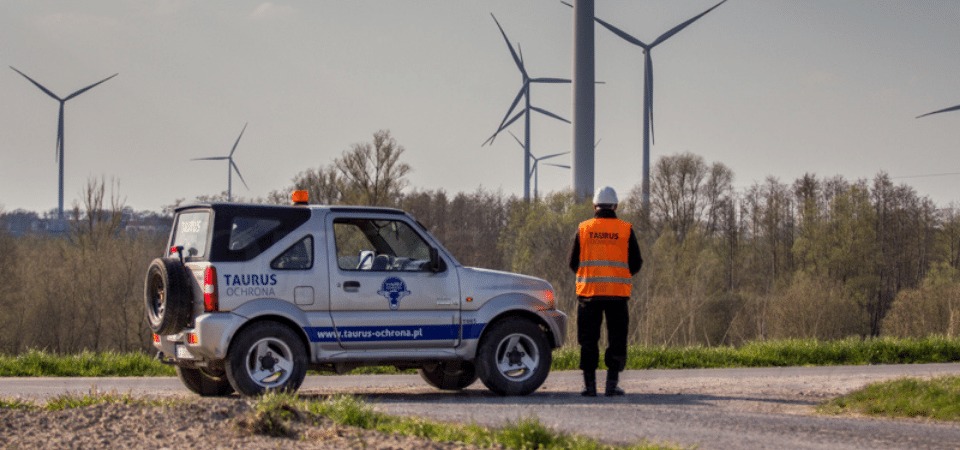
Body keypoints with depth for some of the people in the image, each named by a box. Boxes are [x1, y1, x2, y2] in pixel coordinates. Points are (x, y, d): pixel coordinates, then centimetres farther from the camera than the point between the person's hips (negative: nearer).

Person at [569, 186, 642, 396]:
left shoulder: (583, 229, 2)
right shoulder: (626, 230, 1)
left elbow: (573, 262, 5)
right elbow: (636, 263, 4)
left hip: (589, 292, 1)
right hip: (617, 292, 0)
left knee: (588, 340, 6)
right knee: (616, 339, 6)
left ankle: (589, 384, 2)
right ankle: (612, 383, 0)